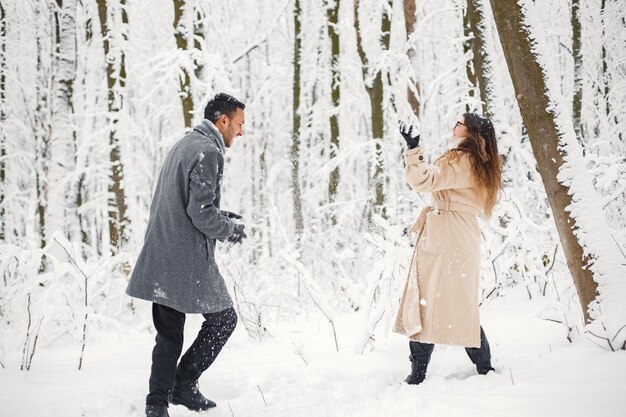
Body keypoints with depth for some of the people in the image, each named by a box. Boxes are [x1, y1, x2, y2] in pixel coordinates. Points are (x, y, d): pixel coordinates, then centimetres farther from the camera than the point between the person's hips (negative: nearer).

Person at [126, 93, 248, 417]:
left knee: (169, 334, 12)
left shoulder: (183, 145, 18)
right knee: (223, 318, 7)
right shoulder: (208, 152, -13)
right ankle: (184, 383, 8)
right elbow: (200, 212, -19)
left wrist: (220, 217, 19)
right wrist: (230, 230, -2)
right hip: (188, 260, -9)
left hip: (160, 262, 9)